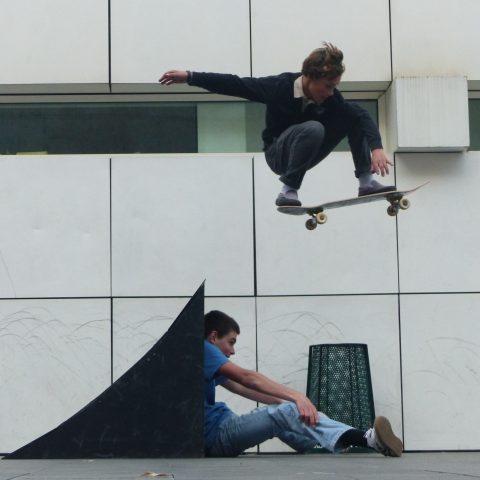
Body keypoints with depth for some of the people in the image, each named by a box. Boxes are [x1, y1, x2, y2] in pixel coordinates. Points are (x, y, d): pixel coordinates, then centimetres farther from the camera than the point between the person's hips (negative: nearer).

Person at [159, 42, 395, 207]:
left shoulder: (331, 98, -17)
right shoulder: (279, 86, -25)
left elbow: (362, 116, -22)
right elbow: (234, 84, -19)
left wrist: (376, 148, -41)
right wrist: (189, 77, -21)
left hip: (307, 153, 4)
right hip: (279, 153, -4)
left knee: (353, 119, -13)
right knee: (313, 129, -36)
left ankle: (366, 180, -10)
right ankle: (288, 190, -28)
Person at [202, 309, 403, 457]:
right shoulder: (201, 349, -9)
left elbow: (241, 387, 20)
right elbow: (246, 378, -19)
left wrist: (288, 400, 10)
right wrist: (296, 397, -24)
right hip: (216, 436, -11)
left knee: (281, 409, 19)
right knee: (288, 412, -21)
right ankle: (366, 439, -32)